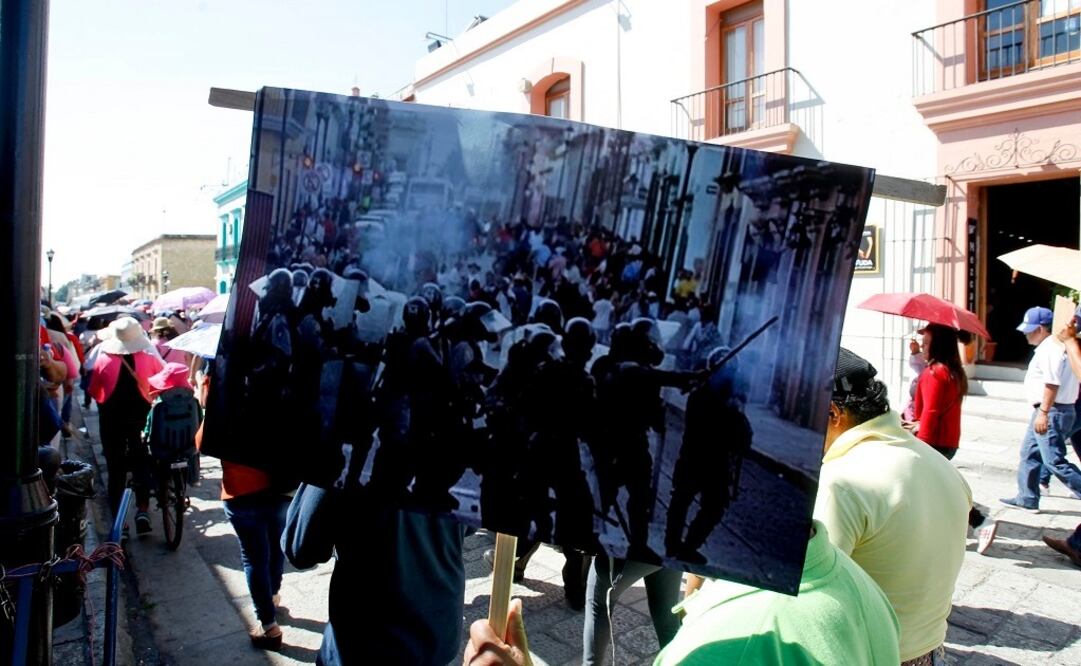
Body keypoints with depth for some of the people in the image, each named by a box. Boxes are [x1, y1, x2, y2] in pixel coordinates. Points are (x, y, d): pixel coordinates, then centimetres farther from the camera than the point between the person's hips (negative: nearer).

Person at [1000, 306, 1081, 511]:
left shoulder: (1050, 348, -18)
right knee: (1029, 454, 14)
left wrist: (1043, 412, -26)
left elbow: (1052, 383, -25)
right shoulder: (1049, 347, 15)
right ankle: (1027, 499, 21)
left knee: (1055, 460, -7)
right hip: (1047, 411, 11)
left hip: (1051, 412, -11)